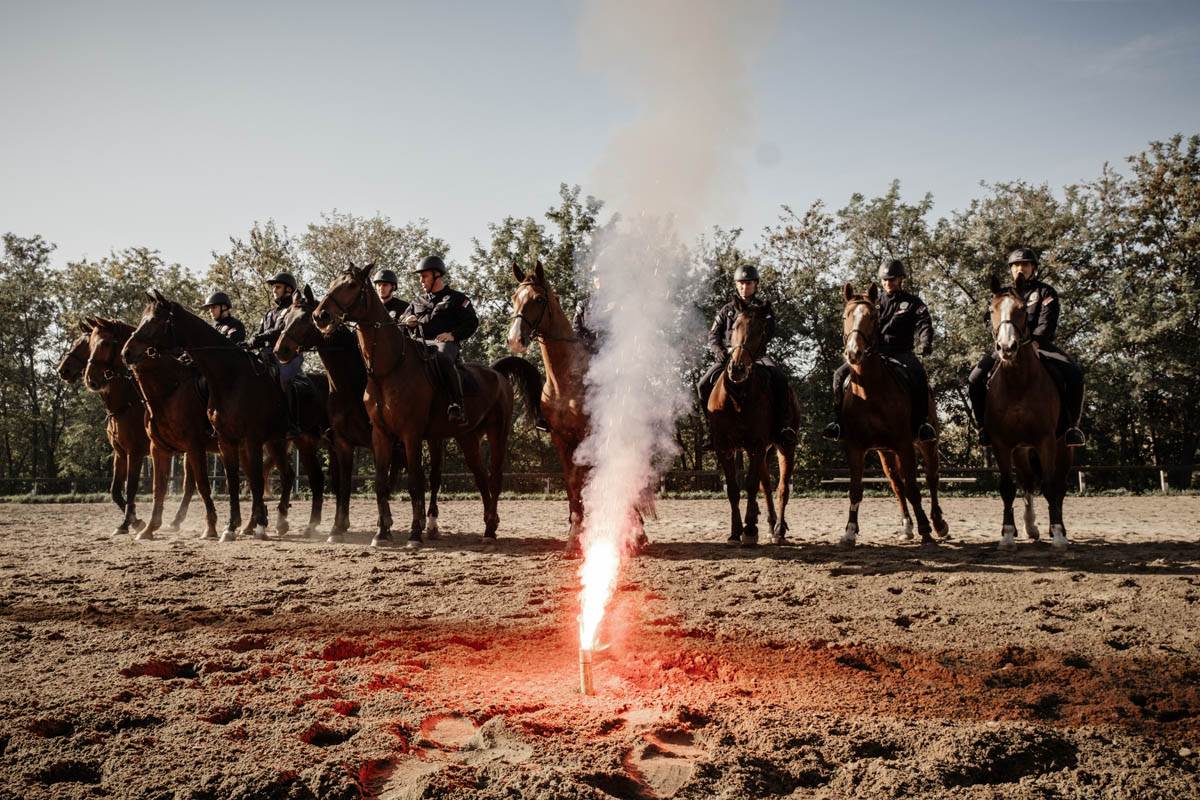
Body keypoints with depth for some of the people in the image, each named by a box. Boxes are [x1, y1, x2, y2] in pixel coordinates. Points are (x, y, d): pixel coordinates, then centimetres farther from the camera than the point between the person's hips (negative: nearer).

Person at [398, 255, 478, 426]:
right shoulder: (418, 301, 27)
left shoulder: (456, 298, 13)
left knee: (443, 357, -41)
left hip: (446, 343, -5)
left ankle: (455, 405, -43)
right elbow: (400, 321, 31)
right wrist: (407, 322, 5)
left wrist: (453, 335, -13)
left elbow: (472, 322, 3)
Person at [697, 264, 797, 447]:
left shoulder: (763, 306, 12)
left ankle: (777, 427, -20)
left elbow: (769, 332, -3)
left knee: (780, 379, -29)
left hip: (756, 354, -1)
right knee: (703, 386, -20)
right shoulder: (727, 309, 17)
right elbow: (713, 335, 12)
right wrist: (718, 350, -12)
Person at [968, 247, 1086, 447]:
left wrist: (1034, 341, -25)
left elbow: (1047, 322, -6)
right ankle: (986, 426, -4)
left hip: (1039, 345, -2)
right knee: (976, 379, -19)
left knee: (1073, 374, -26)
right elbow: (990, 320, 3)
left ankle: (1070, 425, -15)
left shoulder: (1045, 292, 9)